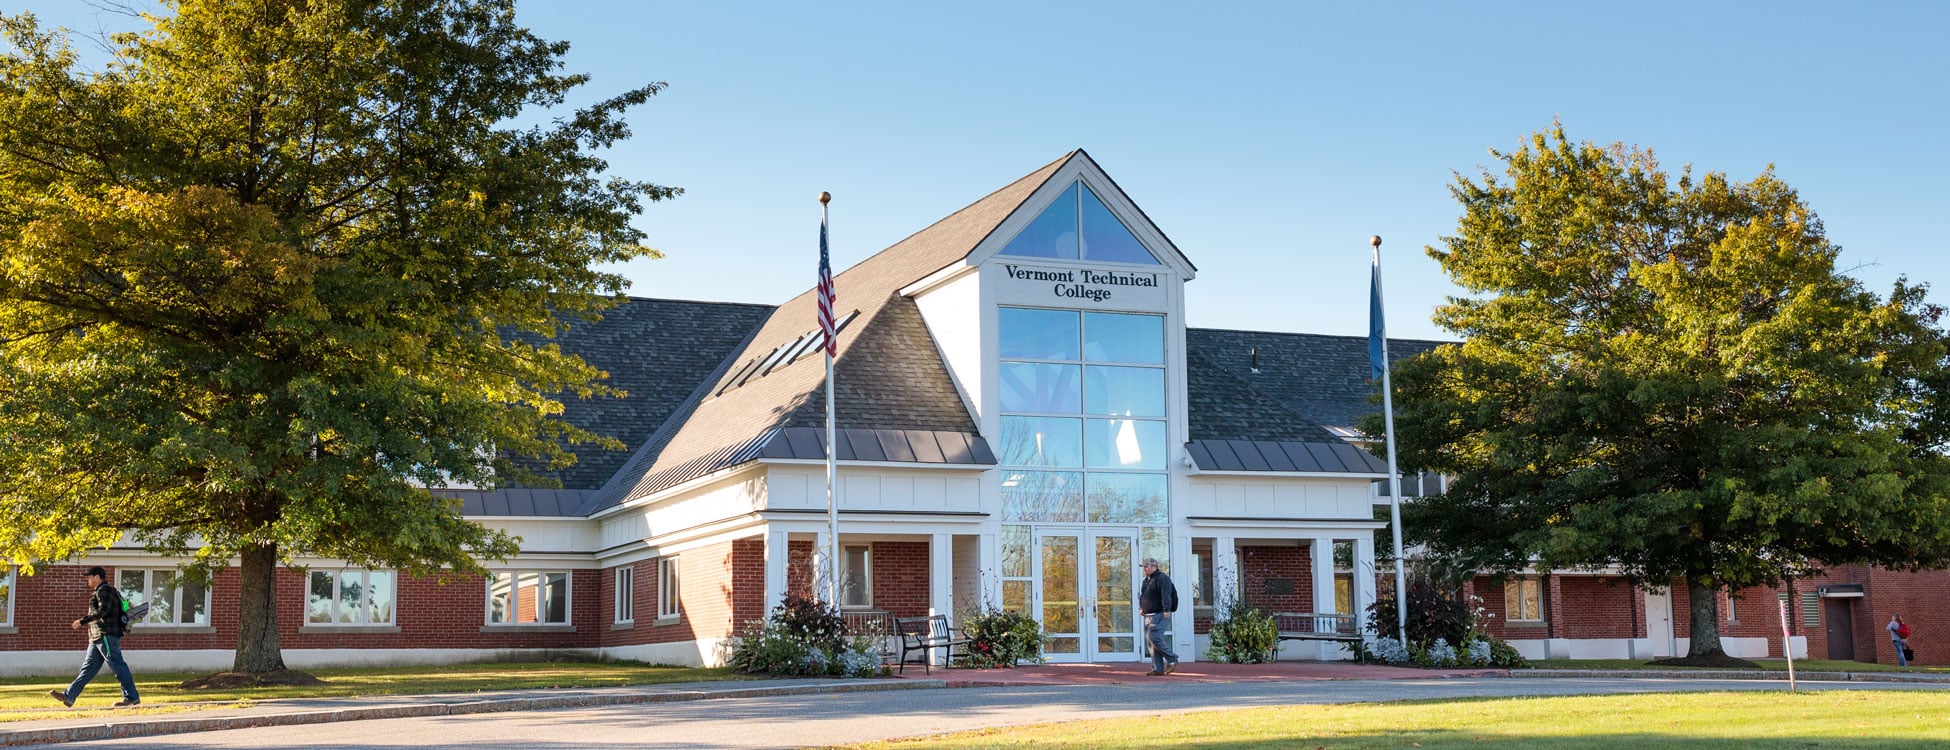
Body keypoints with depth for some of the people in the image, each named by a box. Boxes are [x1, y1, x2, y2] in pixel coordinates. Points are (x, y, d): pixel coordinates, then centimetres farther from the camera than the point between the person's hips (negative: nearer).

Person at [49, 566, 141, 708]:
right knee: (88, 668, 8)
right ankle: (69, 697, 8)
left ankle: (131, 697, -8)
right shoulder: (101, 591, 23)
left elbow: (102, 611, -22)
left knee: (118, 666, -9)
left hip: (107, 636, -11)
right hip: (98, 638, 11)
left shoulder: (104, 590, -9)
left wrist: (82, 621, -20)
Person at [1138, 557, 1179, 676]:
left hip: (1160, 615, -9)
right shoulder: (1146, 580, 20)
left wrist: (1166, 610, -29)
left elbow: (1166, 595, -20)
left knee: (1155, 637, -18)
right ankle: (1158, 669, 7)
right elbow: (1141, 595, 30)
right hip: (1149, 616, 9)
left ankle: (1172, 659, -4)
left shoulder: (1162, 578, -10)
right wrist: (1141, 608, 16)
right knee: (1150, 639, 5)